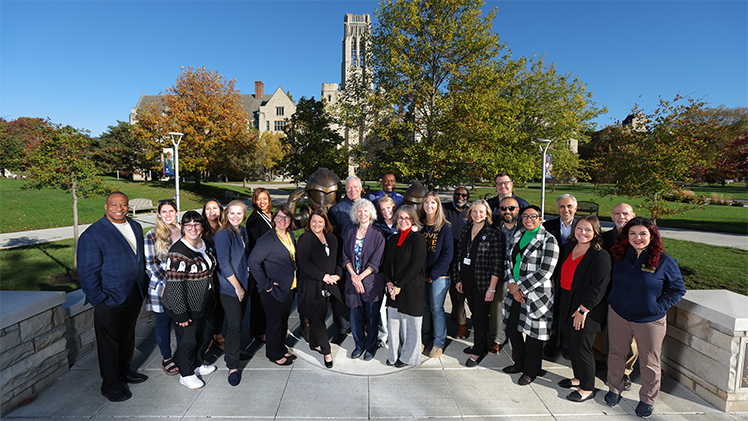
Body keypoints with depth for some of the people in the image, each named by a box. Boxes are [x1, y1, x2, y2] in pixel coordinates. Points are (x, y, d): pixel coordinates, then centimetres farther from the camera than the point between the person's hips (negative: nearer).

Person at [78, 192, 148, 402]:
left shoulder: (136, 227, 7)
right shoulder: (92, 234, -14)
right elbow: (87, 272, -13)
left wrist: (143, 288, 11)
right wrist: (99, 299, -14)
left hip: (134, 297, 6)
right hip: (110, 300, -6)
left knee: (128, 336, 21)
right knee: (109, 343, 8)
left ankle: (124, 371, 40)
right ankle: (110, 384, 25)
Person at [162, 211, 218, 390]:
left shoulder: (205, 244, 2)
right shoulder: (178, 253, -24)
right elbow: (175, 285, -24)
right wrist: (181, 313, -22)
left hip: (205, 301, 8)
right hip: (187, 306, -8)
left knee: (207, 332, 20)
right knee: (189, 338, 5)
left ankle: (197, 364, 43)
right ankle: (186, 374, 28)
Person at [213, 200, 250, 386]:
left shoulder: (243, 231, 7)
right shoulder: (223, 235, -17)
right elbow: (224, 264, -19)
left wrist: (244, 284, 14)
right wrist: (237, 286, -14)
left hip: (242, 283, 8)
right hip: (229, 287, -7)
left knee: (238, 320, 18)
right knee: (235, 324, -5)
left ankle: (231, 350, 37)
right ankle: (232, 366, 6)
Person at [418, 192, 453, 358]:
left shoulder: (445, 227, -6)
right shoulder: (419, 226, 6)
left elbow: (447, 254, -9)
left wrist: (433, 274, -12)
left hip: (439, 275, -4)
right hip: (421, 275, 4)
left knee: (436, 308, 2)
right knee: (424, 307, 12)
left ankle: (438, 343, 17)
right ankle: (424, 339, 28)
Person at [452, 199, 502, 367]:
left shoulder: (493, 234, -11)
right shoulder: (465, 230, 6)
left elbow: (497, 264, -12)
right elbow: (459, 255, 11)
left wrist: (492, 288, -15)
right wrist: (458, 279, 8)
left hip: (482, 281, -5)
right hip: (466, 279, 6)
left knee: (481, 316, 4)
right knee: (474, 313, 16)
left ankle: (477, 352, 20)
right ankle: (480, 345, 34)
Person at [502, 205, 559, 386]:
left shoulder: (548, 240, -11)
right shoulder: (518, 235, 9)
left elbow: (545, 272, -17)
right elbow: (508, 260, 10)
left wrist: (521, 287, -15)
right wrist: (512, 284, -4)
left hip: (536, 294, -6)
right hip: (516, 292, 6)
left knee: (532, 333, 7)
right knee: (512, 328, 15)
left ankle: (531, 371, 29)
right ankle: (520, 363, 38)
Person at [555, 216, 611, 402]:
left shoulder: (601, 256, -15)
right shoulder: (567, 248, 5)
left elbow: (598, 287, -19)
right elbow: (560, 275, 16)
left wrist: (583, 310, -19)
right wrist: (560, 303, 12)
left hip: (587, 312, -6)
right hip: (566, 307, 7)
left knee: (581, 348, 2)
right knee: (572, 345, 17)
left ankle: (587, 388, 20)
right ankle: (578, 378, 36)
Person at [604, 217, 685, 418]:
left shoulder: (665, 261, -11)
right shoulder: (618, 256, -2)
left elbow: (678, 289, -2)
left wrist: (658, 307, -11)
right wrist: (613, 302, 5)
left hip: (650, 321, -2)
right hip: (618, 315, 3)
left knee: (649, 363, 12)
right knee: (616, 354, 16)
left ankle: (647, 399, 34)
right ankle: (614, 389, 37)